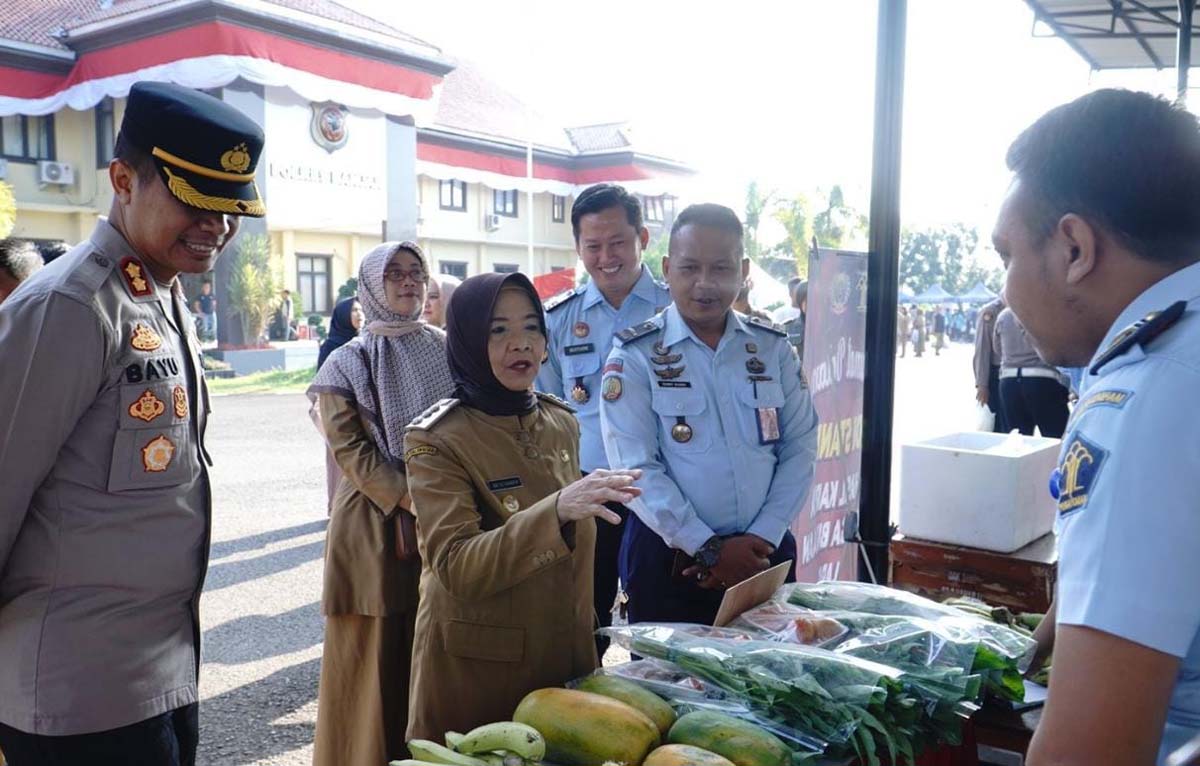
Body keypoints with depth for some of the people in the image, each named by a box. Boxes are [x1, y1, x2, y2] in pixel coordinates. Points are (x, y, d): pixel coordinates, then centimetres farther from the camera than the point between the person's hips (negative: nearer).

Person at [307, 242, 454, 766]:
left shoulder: (447, 350, 10)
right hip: (376, 522, -2)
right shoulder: (348, 363, 1)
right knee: (379, 651, 0)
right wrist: (412, 500, -16)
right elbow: (350, 450, -6)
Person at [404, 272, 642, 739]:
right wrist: (557, 510, -39)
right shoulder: (436, 441, -15)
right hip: (477, 666, -5)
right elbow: (456, 568, -27)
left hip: (566, 652, 6)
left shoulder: (561, 422, 3)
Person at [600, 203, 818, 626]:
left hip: (763, 554, 3)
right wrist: (708, 548, -16)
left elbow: (800, 448, 3)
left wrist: (762, 538, -8)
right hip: (670, 559, -3)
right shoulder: (635, 355, -7)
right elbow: (635, 468, -13)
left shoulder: (773, 348, 4)